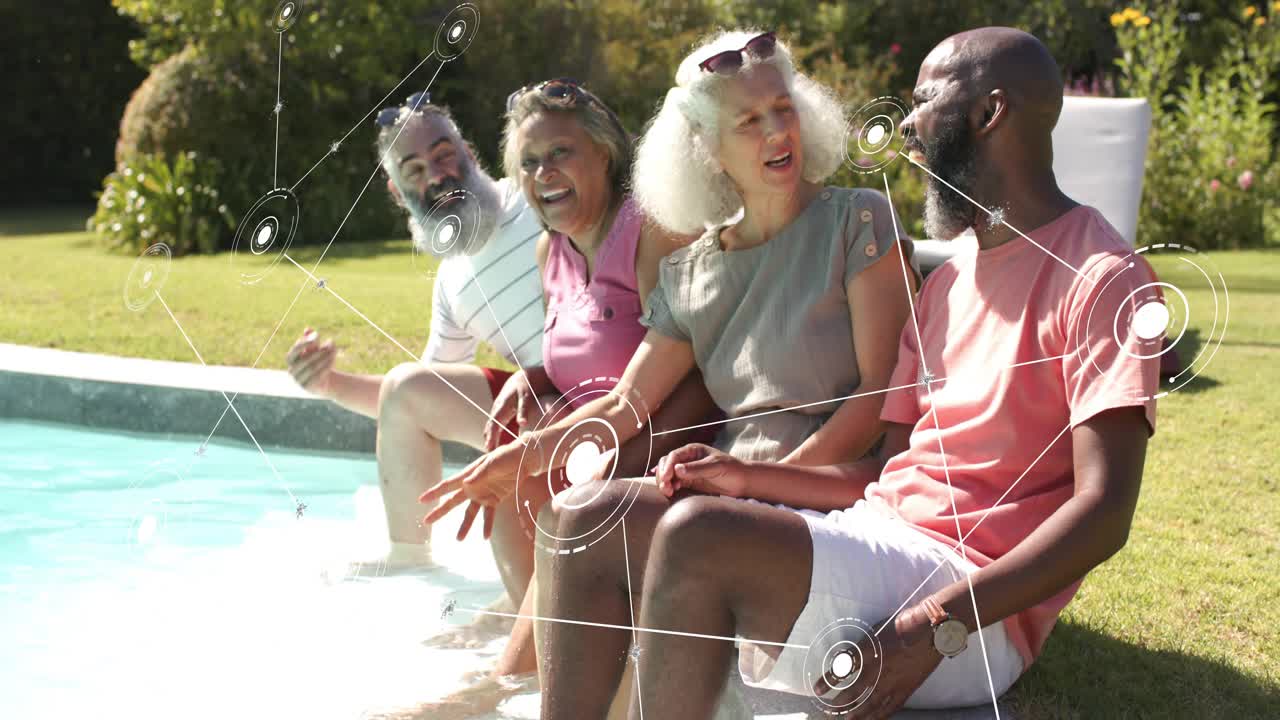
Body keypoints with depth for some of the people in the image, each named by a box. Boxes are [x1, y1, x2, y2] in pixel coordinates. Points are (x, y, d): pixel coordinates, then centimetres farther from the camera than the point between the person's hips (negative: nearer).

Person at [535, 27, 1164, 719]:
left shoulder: (1099, 278, -7)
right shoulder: (946, 282, 21)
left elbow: (1104, 512, -16)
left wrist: (937, 628, -25)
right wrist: (748, 477, 6)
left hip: (977, 608, -9)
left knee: (698, 535, -29)